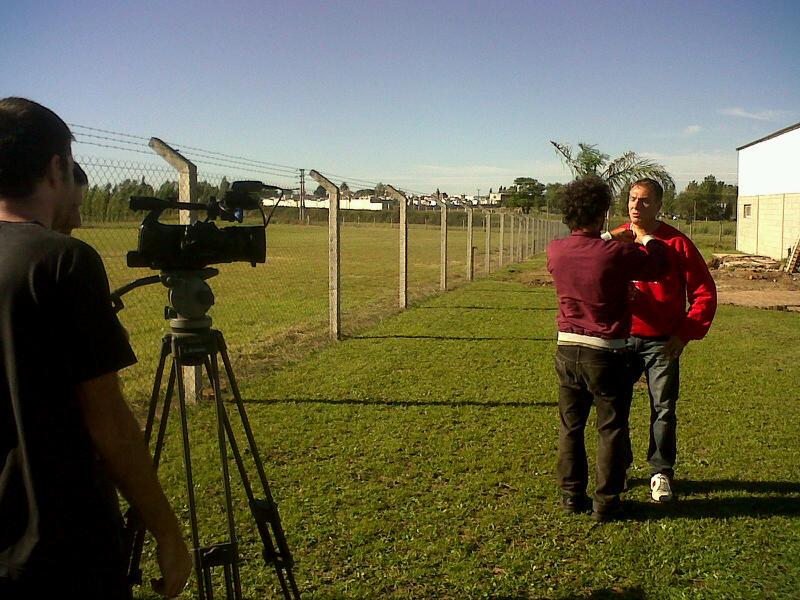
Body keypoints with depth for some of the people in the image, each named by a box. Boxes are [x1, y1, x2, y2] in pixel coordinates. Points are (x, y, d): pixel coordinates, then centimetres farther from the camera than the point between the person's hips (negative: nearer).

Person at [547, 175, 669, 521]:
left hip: (567, 350, 5)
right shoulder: (615, 254, -18)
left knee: (570, 427, 15)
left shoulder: (555, 251, -4)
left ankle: (571, 495, 24)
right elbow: (657, 267, -2)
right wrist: (648, 240, 17)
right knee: (610, 429, 10)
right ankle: (605, 502, 17)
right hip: (605, 353, -4)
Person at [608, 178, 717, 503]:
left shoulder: (677, 244, -5)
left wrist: (686, 333, -7)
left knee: (663, 409, 3)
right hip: (623, 339, 2)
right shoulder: (615, 240, 2)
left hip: (663, 342, -2)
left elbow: (704, 292, -2)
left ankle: (661, 474, 19)